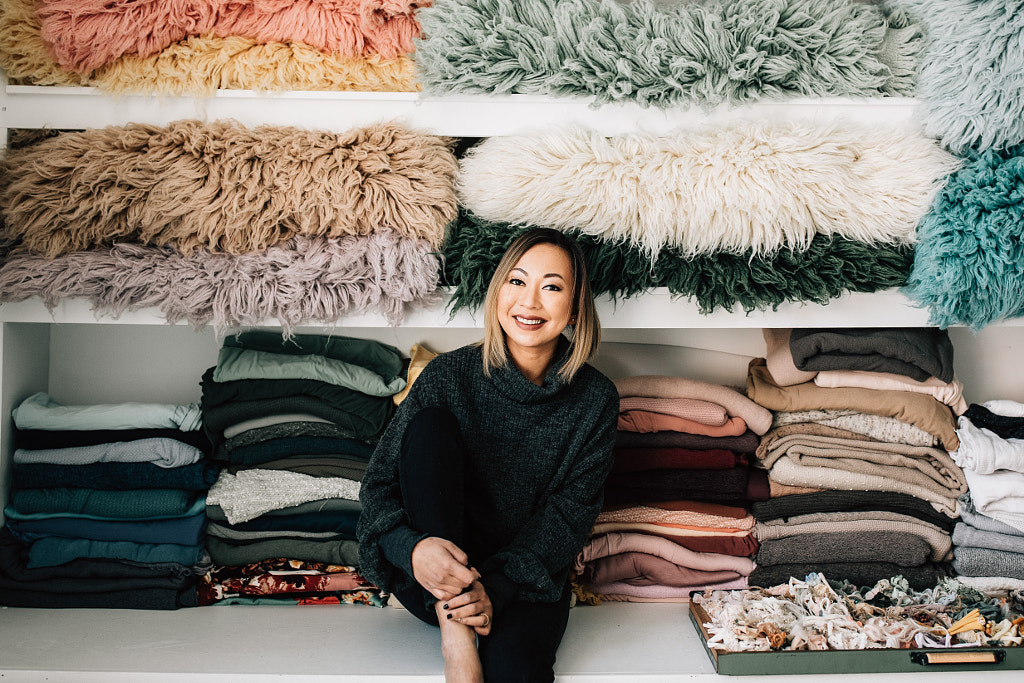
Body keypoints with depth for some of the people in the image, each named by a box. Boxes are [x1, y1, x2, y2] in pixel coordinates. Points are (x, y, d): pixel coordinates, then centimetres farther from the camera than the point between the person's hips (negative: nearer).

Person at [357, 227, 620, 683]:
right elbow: (381, 479, -6)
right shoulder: (450, 374, -5)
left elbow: (570, 512, -7)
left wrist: (496, 589, -22)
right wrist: (412, 547, -29)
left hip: (526, 580, -2)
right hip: (431, 578, 3)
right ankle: (453, 633, -28)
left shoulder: (594, 399, -3)